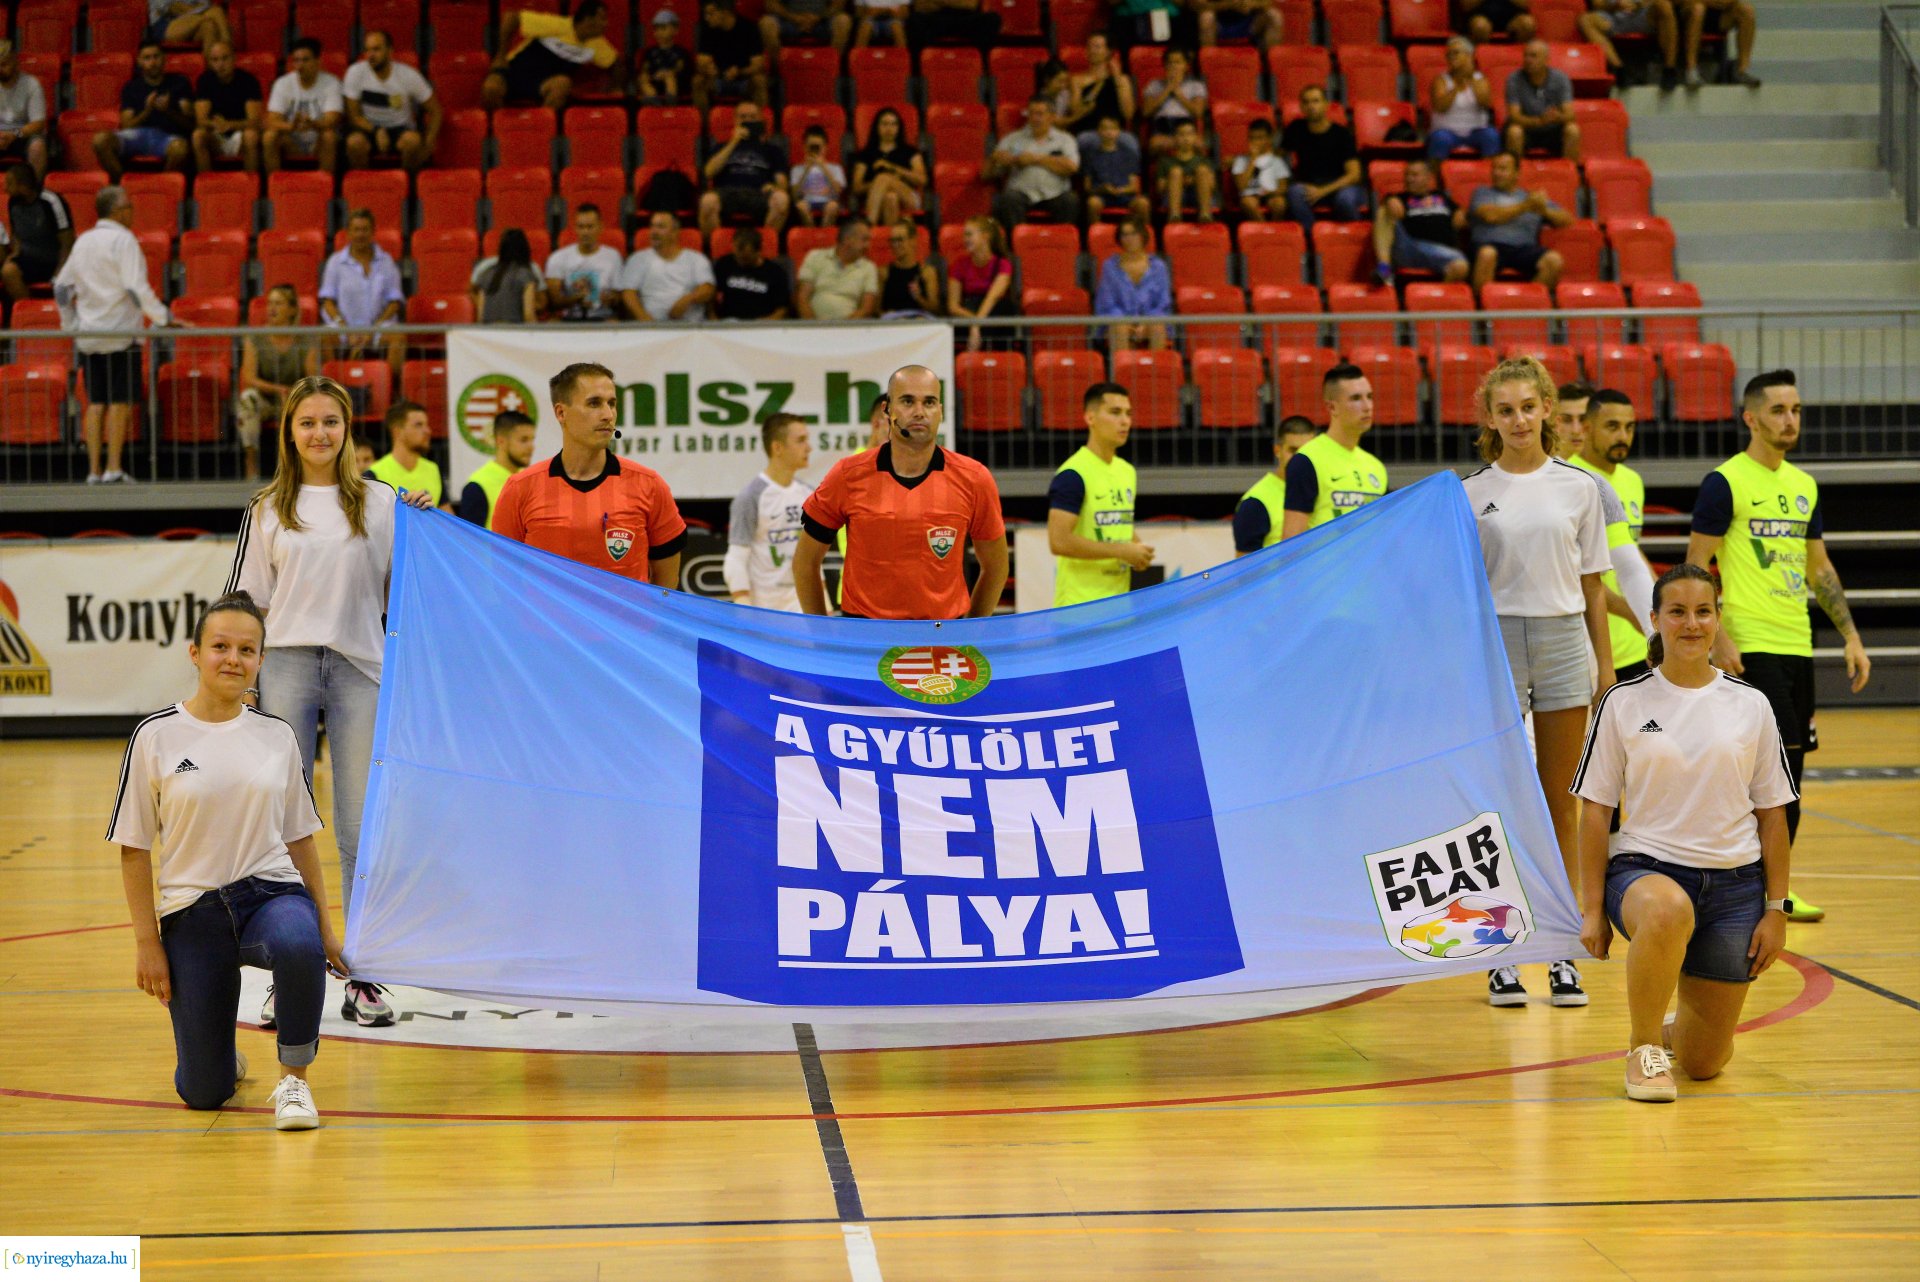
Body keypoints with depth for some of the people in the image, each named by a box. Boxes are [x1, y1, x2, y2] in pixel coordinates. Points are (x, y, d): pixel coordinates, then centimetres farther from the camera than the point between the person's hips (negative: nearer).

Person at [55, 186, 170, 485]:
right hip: (120, 333, -6)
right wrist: (163, 317, -12)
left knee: (96, 402, 7)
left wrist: (69, 325, 25)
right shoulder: (123, 240, -9)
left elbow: (62, 286, 16)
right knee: (120, 402, -2)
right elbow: (136, 288, -17)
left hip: (88, 335, 6)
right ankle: (113, 469, -6)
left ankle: (93, 470, 3)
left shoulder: (83, 241, 12)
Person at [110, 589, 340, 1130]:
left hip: (272, 892, 1)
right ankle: (223, 1057, 34)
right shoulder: (156, 737, -3)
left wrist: (326, 927, 10)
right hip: (192, 910, -1)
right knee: (203, 1093, -4)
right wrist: (147, 942, -5)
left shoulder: (276, 736, 6)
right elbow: (134, 848, 0)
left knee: (299, 945, -39)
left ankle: (293, 1076, -16)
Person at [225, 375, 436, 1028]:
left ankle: (364, 979, 6)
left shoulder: (381, 502, 9)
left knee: (363, 829, -1)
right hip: (286, 667, 0)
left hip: (360, 668, 0)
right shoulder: (267, 510, 10)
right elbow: (245, 601, 10)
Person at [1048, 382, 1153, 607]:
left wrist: (1137, 551, 4)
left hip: (1119, 603, 8)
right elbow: (1059, 541, -21)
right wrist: (1121, 551, -17)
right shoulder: (1072, 475, -12)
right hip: (1080, 605, -8)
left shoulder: (1127, 471, 14)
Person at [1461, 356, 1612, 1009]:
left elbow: (1593, 585, 8)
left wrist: (1606, 669, 5)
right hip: (1495, 642, -1)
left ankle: (1562, 953, 8)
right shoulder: (1471, 493, 3)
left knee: (1560, 805, 4)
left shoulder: (1578, 486, 6)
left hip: (1563, 639, 1)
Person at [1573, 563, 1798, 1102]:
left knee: (1704, 1063, 1)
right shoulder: (1624, 703, 0)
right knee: (1669, 910, -42)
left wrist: (1776, 911, 3)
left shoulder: (1750, 707, 5)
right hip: (1645, 869, -2)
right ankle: (1644, 1048, -19)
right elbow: (1595, 810, 0)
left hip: (1734, 884, 2)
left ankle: (1676, 1032, 40)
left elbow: (1773, 814, 8)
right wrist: (1592, 909, -5)